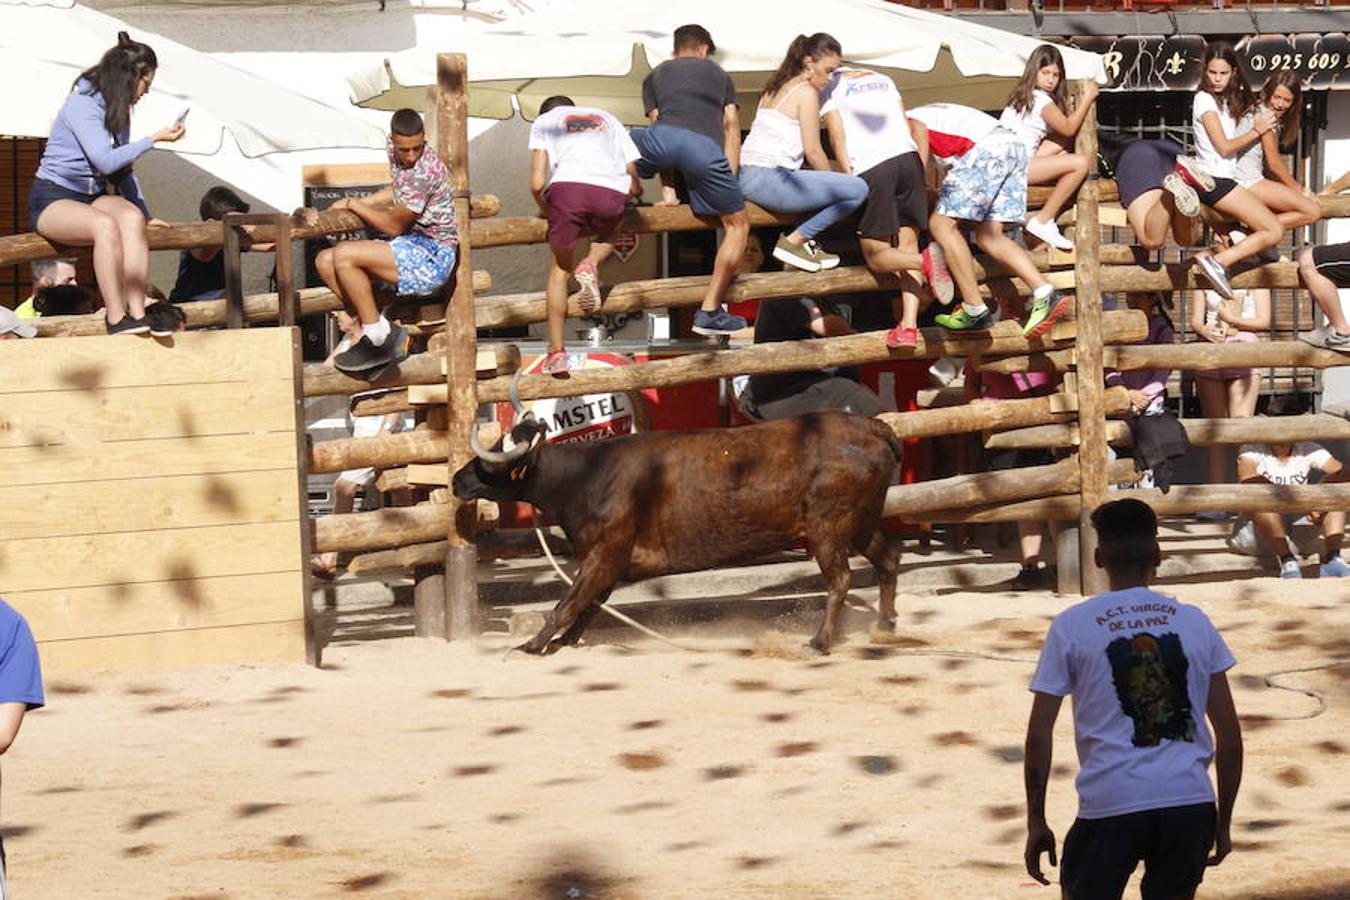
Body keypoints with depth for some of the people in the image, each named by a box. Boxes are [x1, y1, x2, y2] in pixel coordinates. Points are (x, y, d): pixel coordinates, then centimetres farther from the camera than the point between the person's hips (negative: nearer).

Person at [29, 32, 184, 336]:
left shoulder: (118, 109, 12)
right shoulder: (82, 105, -15)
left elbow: (122, 170, 21)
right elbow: (106, 161, -25)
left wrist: (145, 214, 13)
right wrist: (155, 139, -20)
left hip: (93, 196, 7)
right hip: (52, 199, -7)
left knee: (131, 217, -28)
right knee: (105, 224, -38)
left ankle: (137, 314, -38)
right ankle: (117, 320, -39)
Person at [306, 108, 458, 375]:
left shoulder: (423, 172, -24)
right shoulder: (396, 151, 4)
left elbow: (394, 226, -16)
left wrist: (353, 204, -3)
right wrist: (363, 203, 10)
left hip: (432, 256, -10)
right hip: (412, 246, 10)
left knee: (344, 255, -24)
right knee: (325, 262, 1)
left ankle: (379, 339, -12)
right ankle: (383, 331, -1)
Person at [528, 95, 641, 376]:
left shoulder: (543, 122, 27)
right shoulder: (607, 119, 35)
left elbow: (537, 184, 13)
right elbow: (635, 186, 27)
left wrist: (545, 211, 31)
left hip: (568, 186, -2)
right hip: (612, 192, 2)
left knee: (560, 268, 16)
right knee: (607, 236, 34)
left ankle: (556, 352, 10)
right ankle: (592, 264, 1)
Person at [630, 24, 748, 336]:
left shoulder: (655, 76, 35)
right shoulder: (719, 74, 37)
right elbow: (731, 126, 27)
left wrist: (668, 191, 25)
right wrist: (729, 179, 26)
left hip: (662, 137, 1)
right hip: (706, 147, -1)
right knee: (737, 224, 18)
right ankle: (709, 311, 11)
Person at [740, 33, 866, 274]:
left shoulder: (773, 89, 22)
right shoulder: (806, 92, -4)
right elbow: (813, 151, -7)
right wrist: (834, 180, 8)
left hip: (744, 177, 10)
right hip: (770, 180, -10)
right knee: (858, 190, -13)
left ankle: (803, 244, 16)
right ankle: (794, 241, -7)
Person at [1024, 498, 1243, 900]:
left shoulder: (1071, 626, 2)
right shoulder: (1194, 621, 9)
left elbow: (1039, 735, 0)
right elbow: (1229, 733, 9)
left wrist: (1036, 822, 7)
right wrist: (1223, 821, 17)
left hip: (1110, 805, -2)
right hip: (1191, 804, 2)